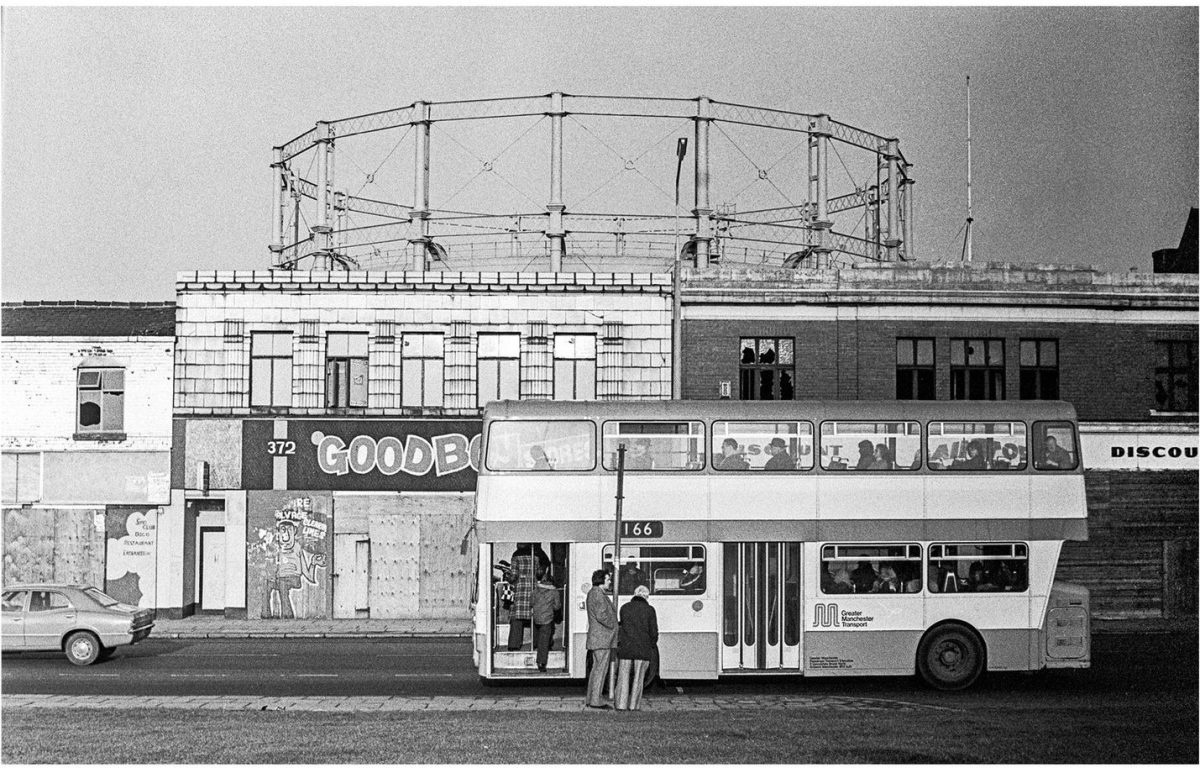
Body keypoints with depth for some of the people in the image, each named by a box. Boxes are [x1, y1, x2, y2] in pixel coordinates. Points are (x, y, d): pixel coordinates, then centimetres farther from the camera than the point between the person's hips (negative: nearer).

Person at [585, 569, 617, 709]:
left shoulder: (593, 593, 17)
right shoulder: (598, 594, -16)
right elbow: (601, 615, -24)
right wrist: (614, 626, -12)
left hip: (596, 638, 11)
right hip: (602, 637, -11)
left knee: (596, 667, 14)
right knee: (601, 667, -8)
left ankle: (591, 698, 19)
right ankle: (596, 700, -8)